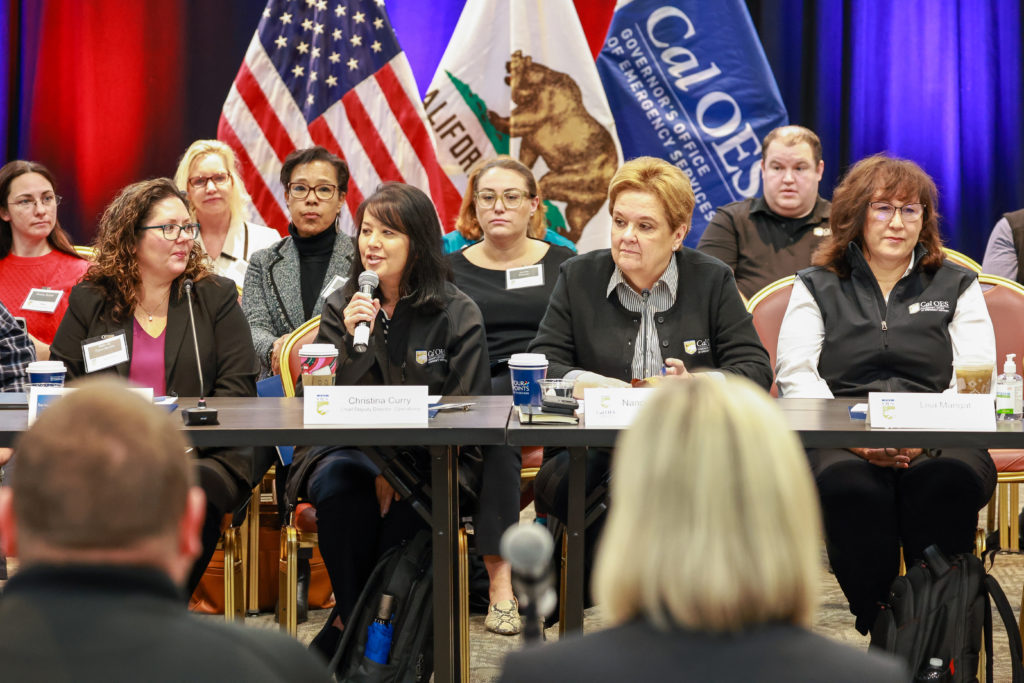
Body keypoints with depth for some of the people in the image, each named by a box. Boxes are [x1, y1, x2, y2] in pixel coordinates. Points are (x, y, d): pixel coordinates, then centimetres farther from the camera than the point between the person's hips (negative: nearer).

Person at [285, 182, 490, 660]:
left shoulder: (458, 315, 3)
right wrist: (352, 342, -14)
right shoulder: (340, 307, 9)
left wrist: (402, 468, -15)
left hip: (427, 460, -1)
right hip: (348, 448, 1)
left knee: (409, 501, -33)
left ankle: (344, 632, -16)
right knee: (340, 481, -33)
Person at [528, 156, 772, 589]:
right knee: (560, 480, -36)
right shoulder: (578, 277, 14)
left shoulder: (712, 280, 12)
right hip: (594, 451, 0)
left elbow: (756, 368, 6)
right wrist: (585, 383, -14)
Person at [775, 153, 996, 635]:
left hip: (937, 444, 1)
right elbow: (796, 377, 6)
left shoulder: (956, 286, 22)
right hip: (839, 443, 0)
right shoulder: (817, 287, 21)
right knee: (846, 485, -37)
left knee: (951, 481, -36)